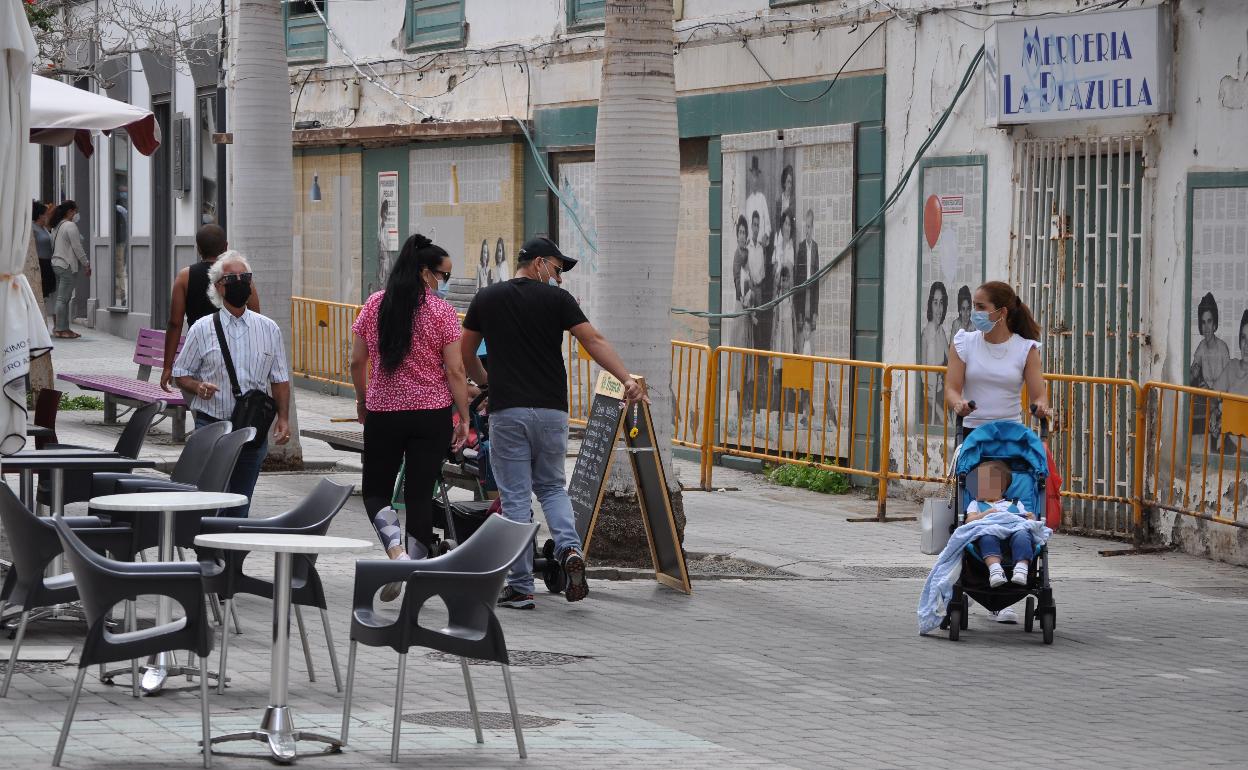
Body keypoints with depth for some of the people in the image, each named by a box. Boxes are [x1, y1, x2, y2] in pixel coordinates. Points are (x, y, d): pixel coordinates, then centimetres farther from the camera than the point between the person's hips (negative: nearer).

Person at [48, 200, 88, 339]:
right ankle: (60, 329, -7)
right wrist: (86, 265, -6)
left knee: (63, 298, 11)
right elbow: (77, 248, -15)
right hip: (67, 265, -9)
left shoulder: (57, 227, 16)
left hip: (57, 264, 9)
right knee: (63, 299, -7)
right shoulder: (71, 226, -12)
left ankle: (63, 328, 13)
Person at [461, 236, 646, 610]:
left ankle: (520, 588, 3)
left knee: (516, 498, 3)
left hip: (507, 411, 0)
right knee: (551, 487, 18)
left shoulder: (487, 299, 6)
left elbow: (465, 354, 15)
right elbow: (594, 341, -10)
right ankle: (570, 548, -8)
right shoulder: (556, 299, 0)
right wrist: (627, 379, -14)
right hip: (551, 410, 0)